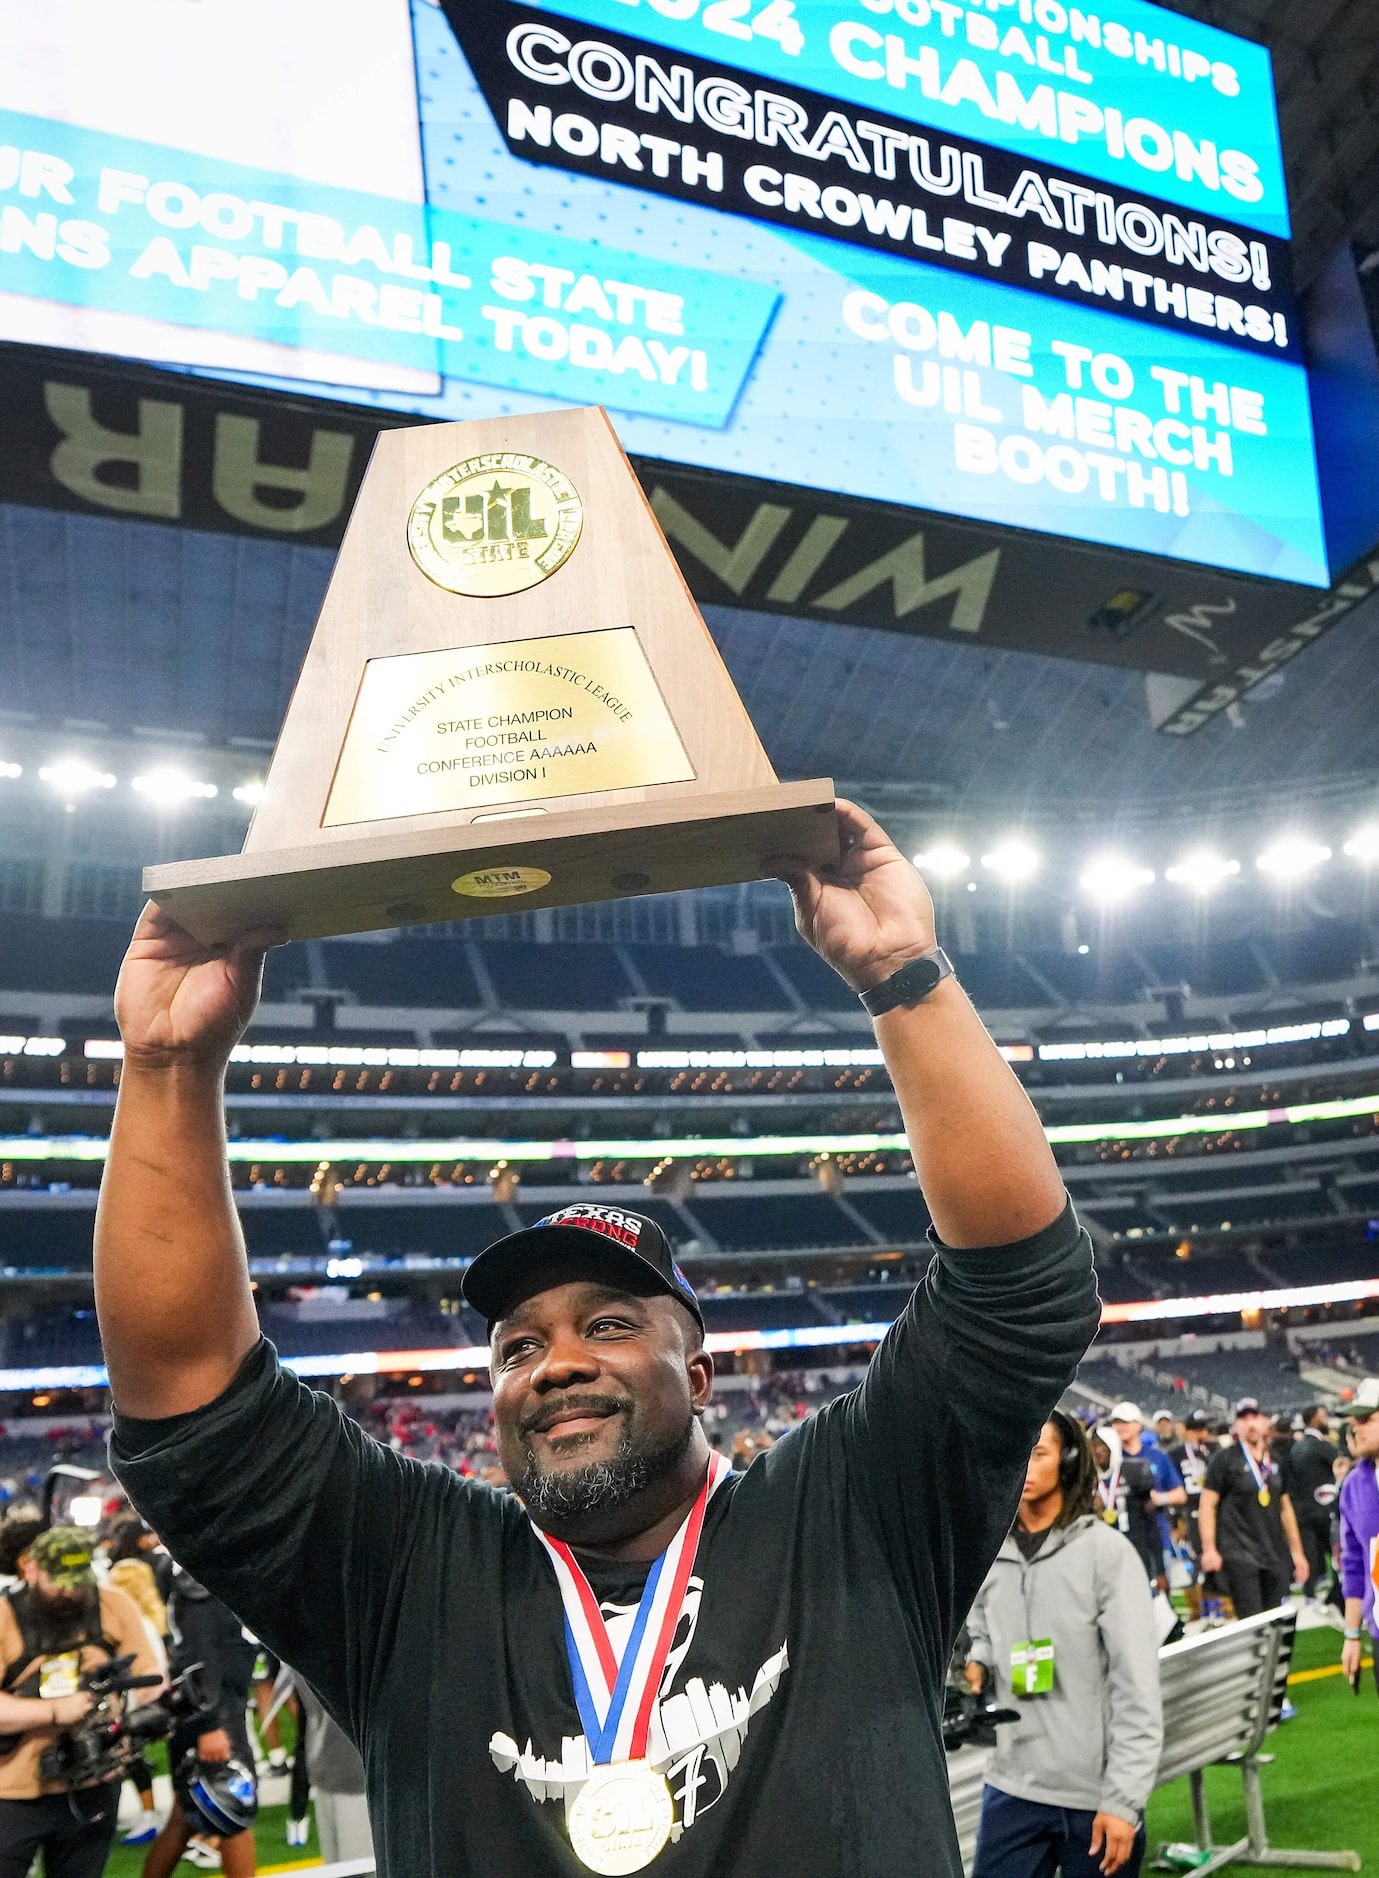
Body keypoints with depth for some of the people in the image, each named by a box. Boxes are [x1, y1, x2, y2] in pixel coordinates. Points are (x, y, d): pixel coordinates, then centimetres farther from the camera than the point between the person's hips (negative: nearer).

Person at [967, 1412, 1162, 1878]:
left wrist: (1124, 1798, -13)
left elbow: (1137, 1688, -10)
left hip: (1097, 1796, -3)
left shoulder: (1107, 1551, -9)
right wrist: (974, 1666, -3)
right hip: (1012, 1789, 4)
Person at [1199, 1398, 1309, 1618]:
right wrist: (1209, 1549, -14)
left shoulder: (1275, 1460, 15)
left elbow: (1285, 1507, 21)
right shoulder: (1225, 1459, -2)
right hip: (1239, 1556, -5)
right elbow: (1207, 1505, -6)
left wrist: (1297, 1551, 18)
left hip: (1275, 1555, 5)